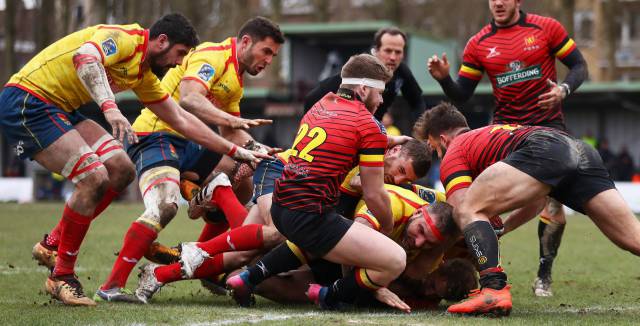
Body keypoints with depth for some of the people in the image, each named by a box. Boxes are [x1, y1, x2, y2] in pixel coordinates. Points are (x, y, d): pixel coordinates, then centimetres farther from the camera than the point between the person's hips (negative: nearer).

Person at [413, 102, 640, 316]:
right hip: (582, 150, 7)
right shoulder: (497, 131, 43)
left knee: (468, 209, -4)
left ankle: (494, 290, -22)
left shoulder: (454, 153, 21)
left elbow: (461, 207, 6)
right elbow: (539, 200, 48)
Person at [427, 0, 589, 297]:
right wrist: (443, 78, -15)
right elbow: (461, 96, 5)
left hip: (547, 126, -2)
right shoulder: (478, 44, 4)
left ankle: (544, 276, 6)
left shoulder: (547, 28, -2)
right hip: (504, 127, 2)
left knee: (552, 202, -10)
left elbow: (579, 66, 2)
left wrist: (564, 89, -18)